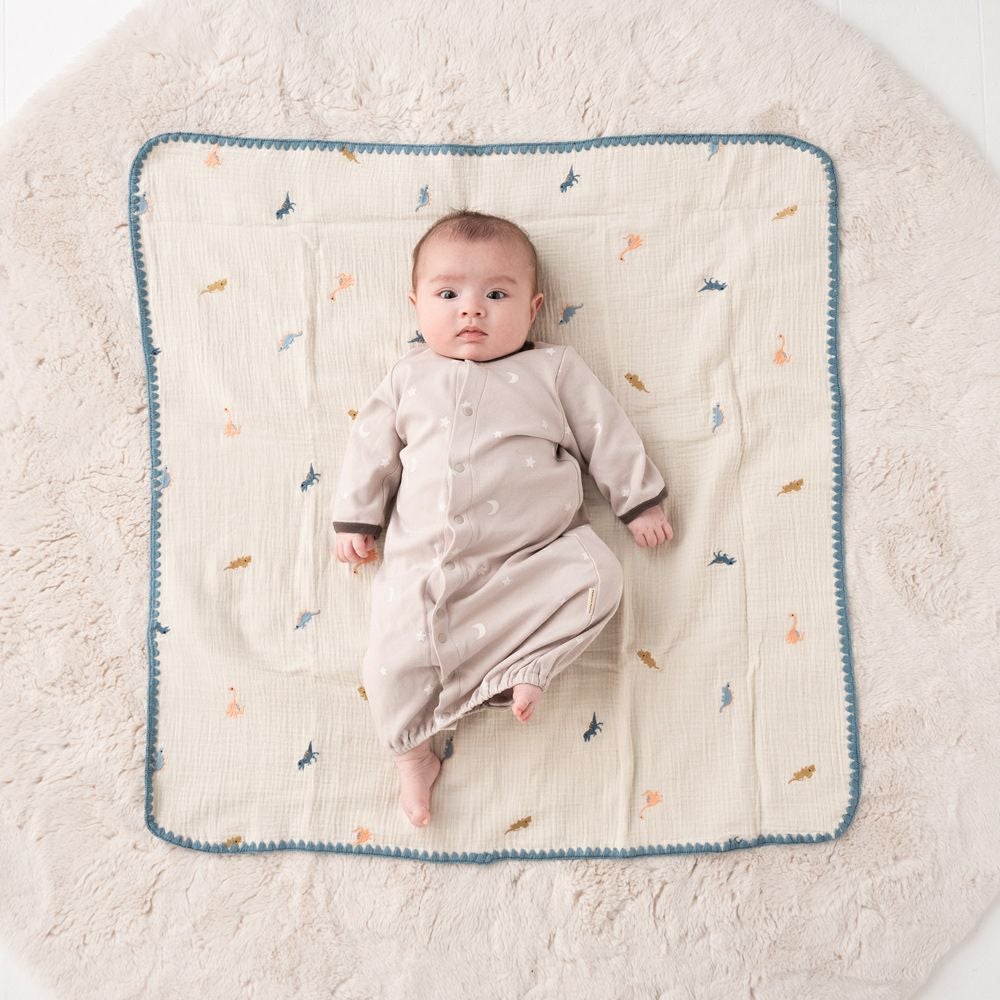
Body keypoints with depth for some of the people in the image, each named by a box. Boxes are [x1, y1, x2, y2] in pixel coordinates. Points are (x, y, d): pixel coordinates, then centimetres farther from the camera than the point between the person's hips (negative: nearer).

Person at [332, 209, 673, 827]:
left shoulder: (554, 369, 6)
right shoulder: (409, 378, 12)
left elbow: (607, 433, 9)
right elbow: (372, 445, 17)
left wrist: (640, 501, 7)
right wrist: (356, 518, 15)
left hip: (538, 554, -1)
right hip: (426, 561, 2)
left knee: (596, 576, -25)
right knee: (396, 652, -7)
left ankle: (529, 668, -13)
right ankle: (413, 751, 15)